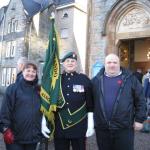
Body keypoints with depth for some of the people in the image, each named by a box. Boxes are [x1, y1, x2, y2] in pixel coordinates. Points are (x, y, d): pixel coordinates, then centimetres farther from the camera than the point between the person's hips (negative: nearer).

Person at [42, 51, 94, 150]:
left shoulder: (84, 79, 1)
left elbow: (90, 104, 1)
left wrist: (91, 125, -3)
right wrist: (44, 123, -1)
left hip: (79, 128, -1)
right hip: (59, 128, 1)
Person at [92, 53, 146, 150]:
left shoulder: (130, 79, 0)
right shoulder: (96, 80, 4)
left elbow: (140, 100, 1)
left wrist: (139, 119, -2)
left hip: (124, 127, -2)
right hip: (101, 127, 2)